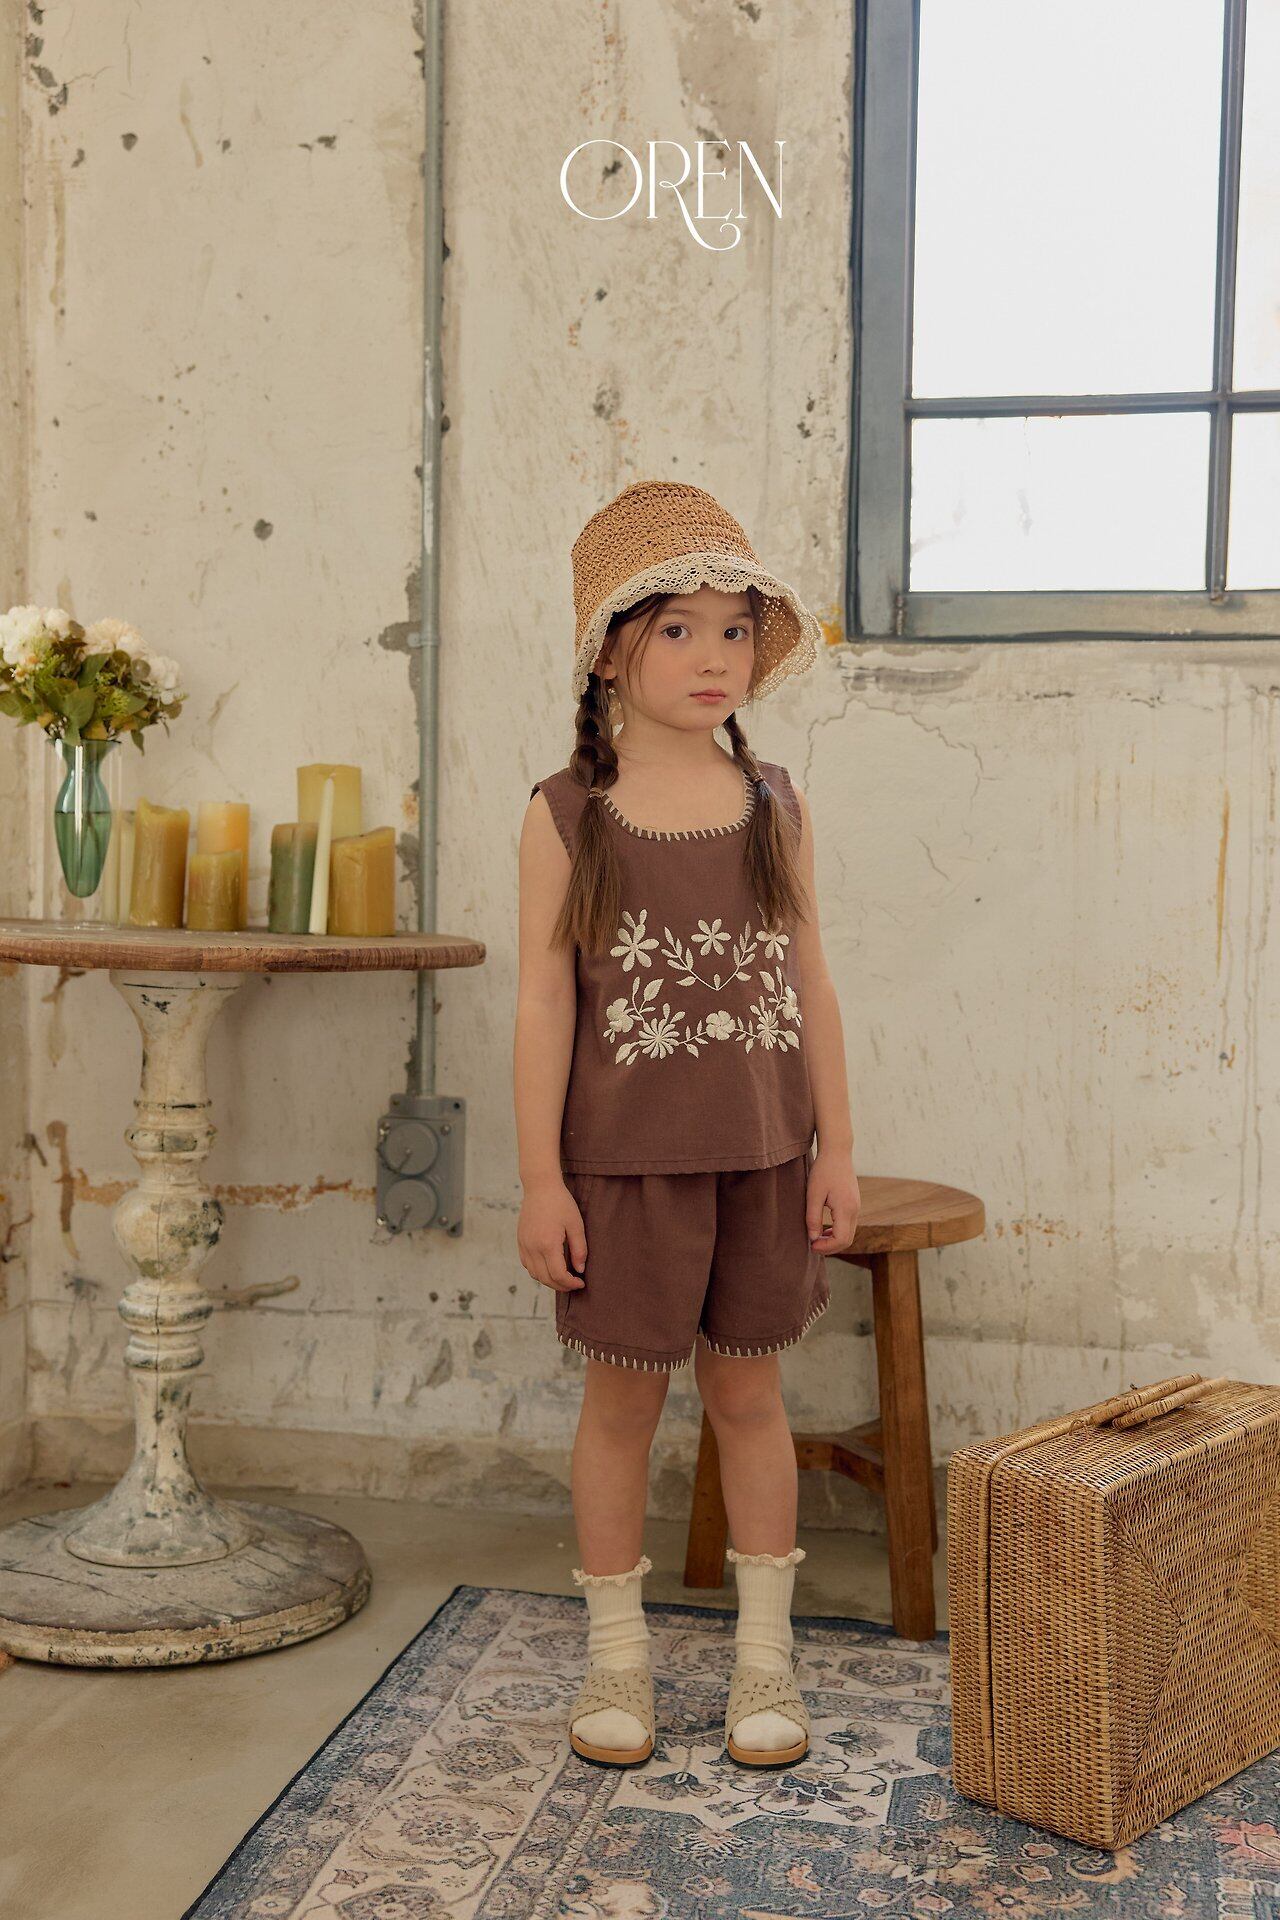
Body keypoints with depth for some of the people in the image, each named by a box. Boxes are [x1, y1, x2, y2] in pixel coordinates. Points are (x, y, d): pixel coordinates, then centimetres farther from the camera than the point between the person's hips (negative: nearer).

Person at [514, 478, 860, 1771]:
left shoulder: (774, 806, 3)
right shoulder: (565, 816, -6)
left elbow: (808, 980, 5)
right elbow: (545, 999, -6)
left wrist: (836, 1149, 3)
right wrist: (541, 1178, -8)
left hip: (761, 1153, 2)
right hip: (625, 1159, -2)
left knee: (747, 1393, 12)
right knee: (622, 1400, 9)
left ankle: (764, 1658, 27)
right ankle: (617, 1657, 26)